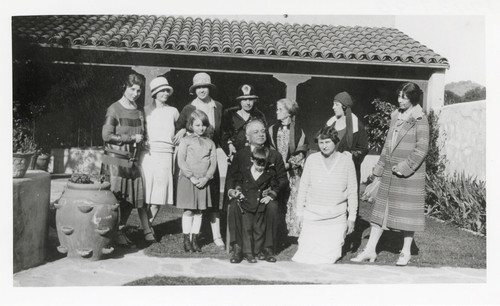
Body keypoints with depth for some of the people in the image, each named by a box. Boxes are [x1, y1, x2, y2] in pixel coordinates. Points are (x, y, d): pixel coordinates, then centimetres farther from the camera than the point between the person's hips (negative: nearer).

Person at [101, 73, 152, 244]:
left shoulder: (138, 111, 12)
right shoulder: (114, 109, -5)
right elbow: (107, 135, -12)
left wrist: (140, 140, 5)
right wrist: (132, 138, -11)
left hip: (133, 160, 6)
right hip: (115, 159, -6)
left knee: (133, 198, 5)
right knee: (116, 199, 0)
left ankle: (120, 229, 21)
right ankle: (116, 233, 14)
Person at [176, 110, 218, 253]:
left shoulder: (210, 143, 9)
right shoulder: (186, 140, 0)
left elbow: (213, 163, 4)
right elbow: (181, 161, -6)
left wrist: (206, 178, -10)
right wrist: (191, 177, -14)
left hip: (203, 181, 3)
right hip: (187, 179, -3)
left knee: (199, 211, 7)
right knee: (188, 211, 1)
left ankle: (195, 239, 16)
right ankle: (186, 240, 11)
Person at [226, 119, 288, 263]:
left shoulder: (274, 155, 12)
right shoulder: (240, 155, 11)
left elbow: (282, 178, 10)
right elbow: (231, 177, 10)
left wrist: (273, 193, -7)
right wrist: (231, 190, -11)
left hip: (265, 194, 0)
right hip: (244, 194, 0)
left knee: (272, 207, -31)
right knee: (234, 206, -30)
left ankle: (265, 248, -15)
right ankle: (238, 248, -20)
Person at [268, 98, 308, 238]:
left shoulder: (298, 131, -1)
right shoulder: (273, 129, 7)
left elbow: (301, 153, -1)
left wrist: (289, 164, -12)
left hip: (293, 172, -2)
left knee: (293, 200, -3)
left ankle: (294, 230, 8)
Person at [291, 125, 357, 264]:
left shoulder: (346, 161, -1)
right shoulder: (312, 159, 1)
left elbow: (352, 191, 4)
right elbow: (303, 187, 6)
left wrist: (352, 217, 4)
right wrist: (300, 211, 4)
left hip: (337, 217, 0)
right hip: (312, 215, 1)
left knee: (330, 255, -6)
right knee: (306, 254, -5)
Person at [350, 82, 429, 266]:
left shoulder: (420, 119, -8)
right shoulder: (396, 116, 11)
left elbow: (422, 149, -13)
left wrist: (405, 167, -18)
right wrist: (380, 166, 13)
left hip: (410, 174, -6)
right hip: (390, 173, 6)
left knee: (407, 212, 4)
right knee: (381, 209, 6)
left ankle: (406, 252, 19)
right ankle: (370, 250, 12)